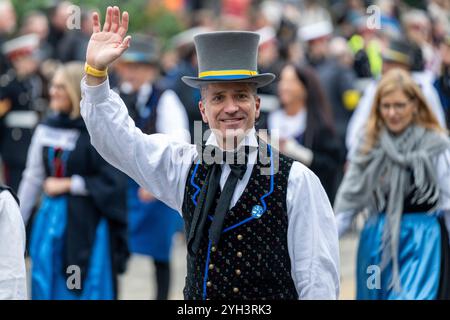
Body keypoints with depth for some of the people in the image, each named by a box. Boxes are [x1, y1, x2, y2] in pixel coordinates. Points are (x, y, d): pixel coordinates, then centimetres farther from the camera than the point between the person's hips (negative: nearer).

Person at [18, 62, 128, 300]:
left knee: (87, 290, 1)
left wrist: (67, 185, -10)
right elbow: (32, 178, 10)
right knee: (47, 288, 9)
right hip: (50, 220, 5)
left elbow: (112, 182, -11)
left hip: (86, 225, -5)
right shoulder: (46, 128, 5)